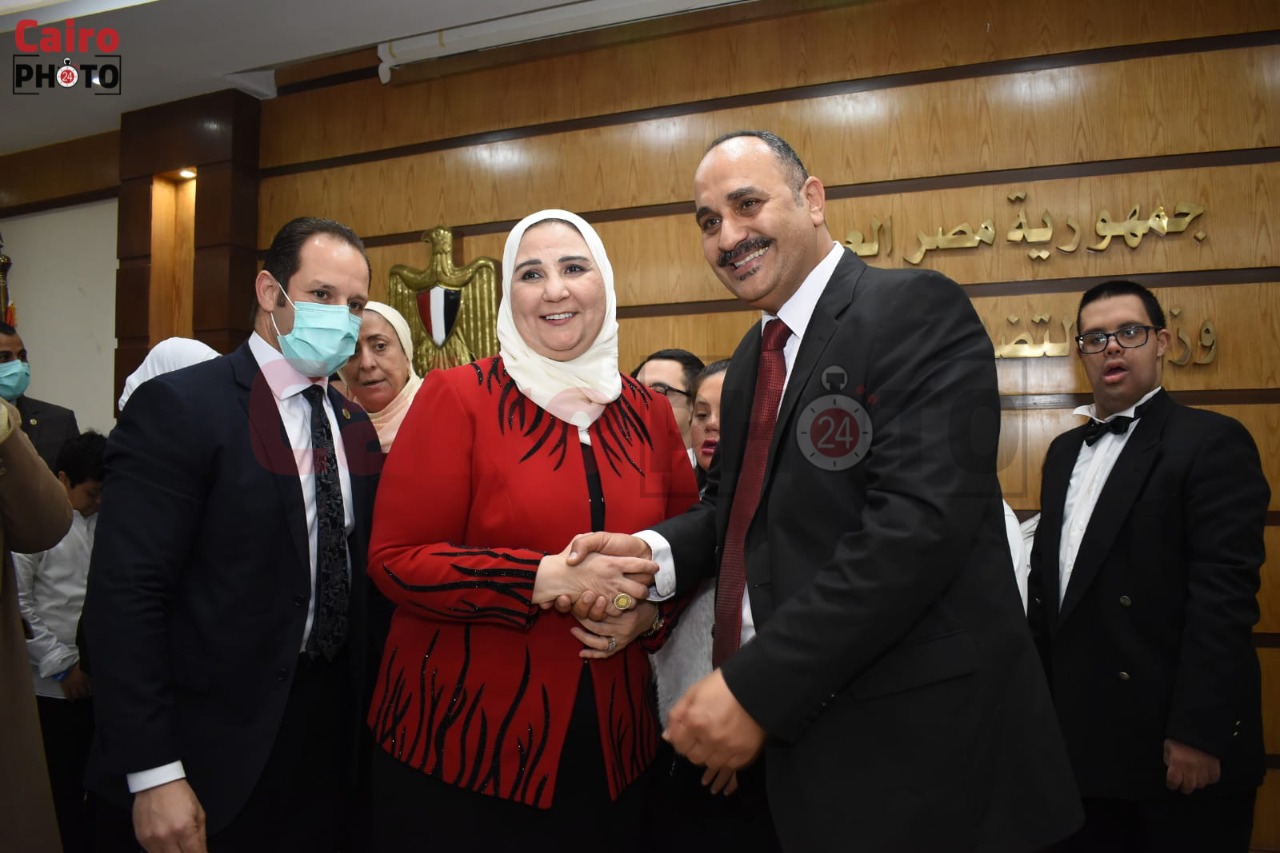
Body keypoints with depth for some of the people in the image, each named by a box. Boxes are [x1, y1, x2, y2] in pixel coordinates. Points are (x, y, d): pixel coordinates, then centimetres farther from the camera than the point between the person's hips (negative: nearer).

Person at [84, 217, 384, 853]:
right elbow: (124, 595, -18)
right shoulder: (179, 407, -14)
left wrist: (364, 714, 7)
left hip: (331, 728, 6)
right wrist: (153, 774, -19)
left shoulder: (356, 425, 7)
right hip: (218, 749, -6)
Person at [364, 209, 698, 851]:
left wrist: (650, 613, -9)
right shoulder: (457, 397, -9)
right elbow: (395, 559, -13)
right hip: (461, 738, -3)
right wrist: (548, 578, -23)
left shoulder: (648, 414, 3)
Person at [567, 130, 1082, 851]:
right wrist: (655, 551, -6)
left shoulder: (918, 310, -13)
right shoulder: (754, 356, 13)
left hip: (911, 739, -7)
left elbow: (919, 521, -24)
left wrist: (755, 687, -24)